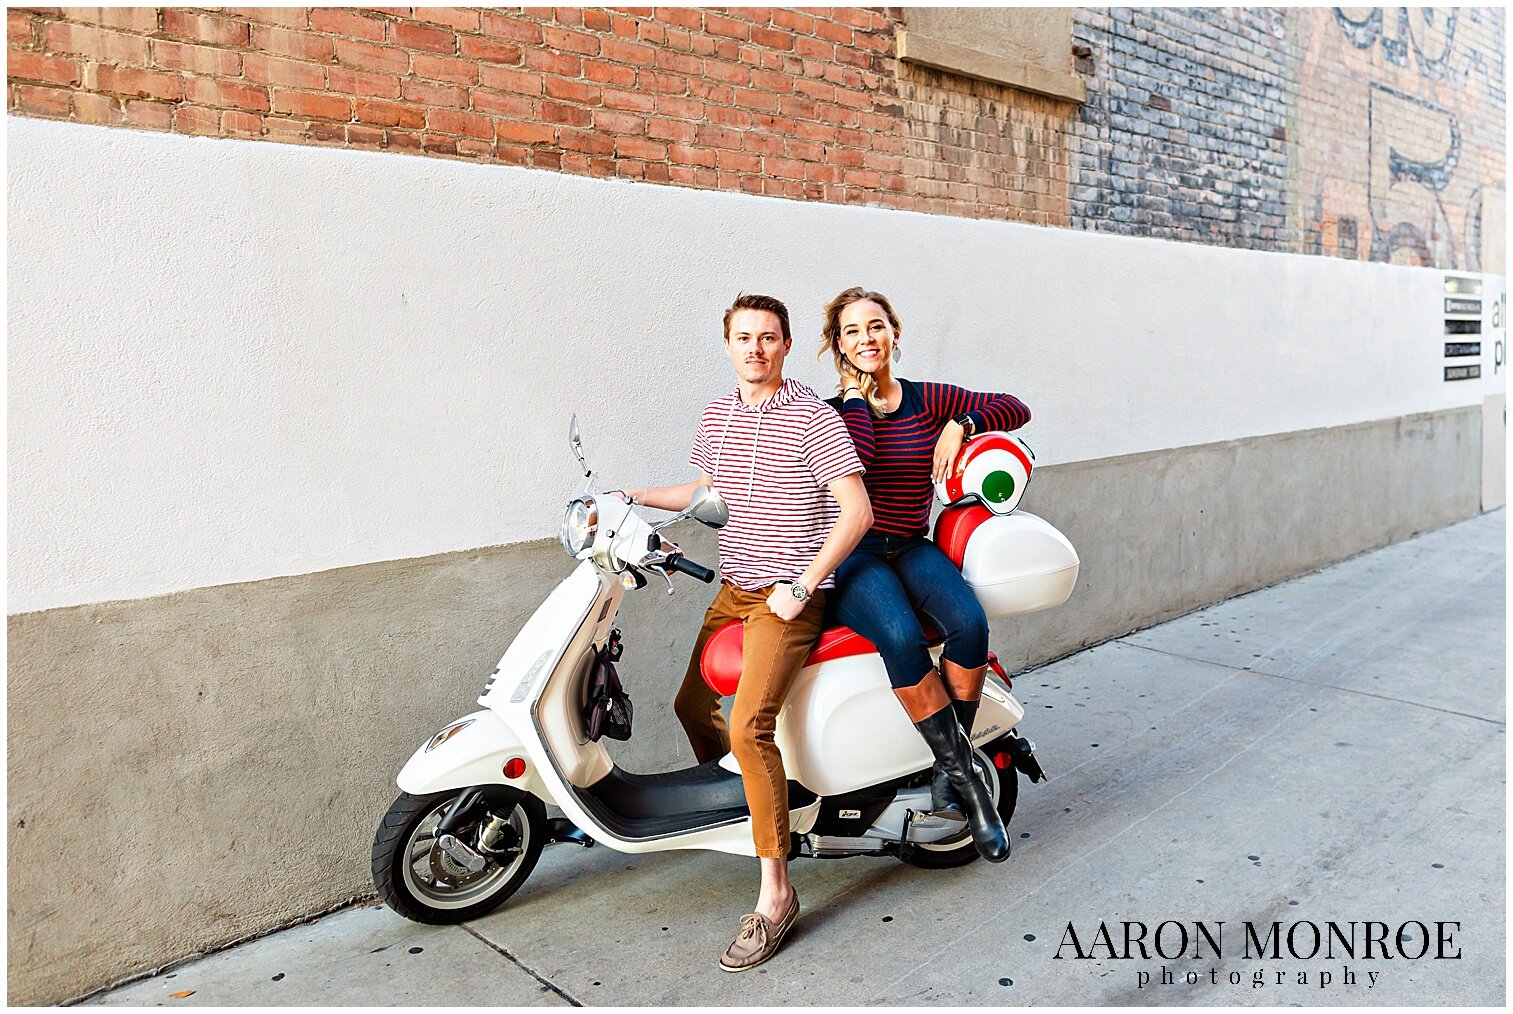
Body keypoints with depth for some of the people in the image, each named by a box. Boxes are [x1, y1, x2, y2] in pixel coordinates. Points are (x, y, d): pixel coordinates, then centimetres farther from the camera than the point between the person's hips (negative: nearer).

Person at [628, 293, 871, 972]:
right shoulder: (716, 418, 9)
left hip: (789, 595, -8)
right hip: (733, 587, 8)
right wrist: (633, 497, 17)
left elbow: (857, 510, -15)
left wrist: (801, 586, -18)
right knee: (691, 704, 17)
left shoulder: (813, 417, -12)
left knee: (748, 726, -21)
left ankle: (775, 892, -10)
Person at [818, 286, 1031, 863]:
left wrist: (959, 425, -9)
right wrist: (856, 397, -6)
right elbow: (855, 459, -16)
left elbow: (1014, 408, 6)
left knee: (969, 622, -29)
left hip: (911, 548, 3)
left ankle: (946, 773, -13)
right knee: (902, 638, -33)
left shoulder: (927, 400, 10)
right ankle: (964, 778, -19)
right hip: (851, 555, -2)